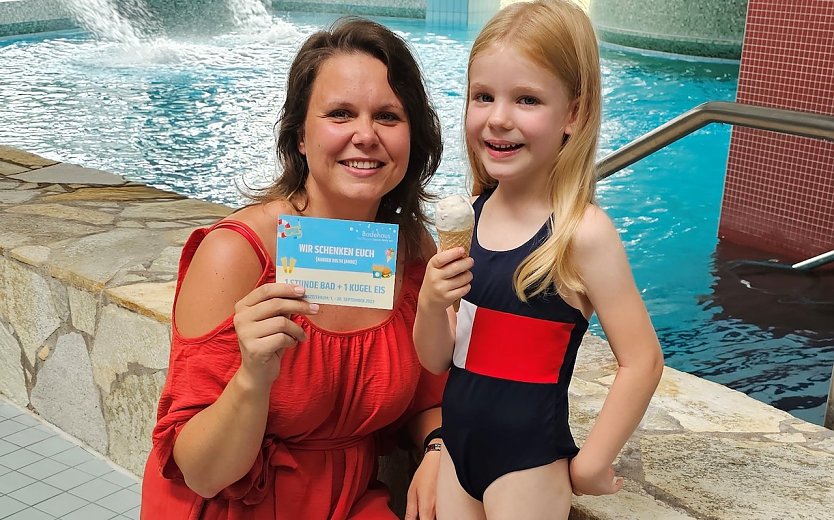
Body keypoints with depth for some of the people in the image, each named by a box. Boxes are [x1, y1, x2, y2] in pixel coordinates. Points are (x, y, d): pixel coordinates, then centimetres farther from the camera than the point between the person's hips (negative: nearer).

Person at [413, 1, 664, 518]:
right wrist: (431, 303, -17)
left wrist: (589, 464, -10)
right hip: (457, 447, 5)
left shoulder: (583, 232, -20)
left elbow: (642, 362, -17)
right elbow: (438, 360, 1)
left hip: (528, 465, -5)